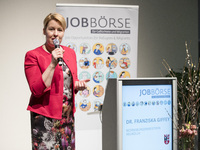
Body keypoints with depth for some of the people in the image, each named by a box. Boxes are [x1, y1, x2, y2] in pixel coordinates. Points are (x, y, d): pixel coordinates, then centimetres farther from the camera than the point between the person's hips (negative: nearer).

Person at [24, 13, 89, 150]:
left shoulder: (70, 53, 12)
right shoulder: (33, 55, -7)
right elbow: (37, 90, -15)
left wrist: (78, 85, 0)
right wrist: (53, 64, -20)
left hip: (68, 117, 6)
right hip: (45, 117, -6)